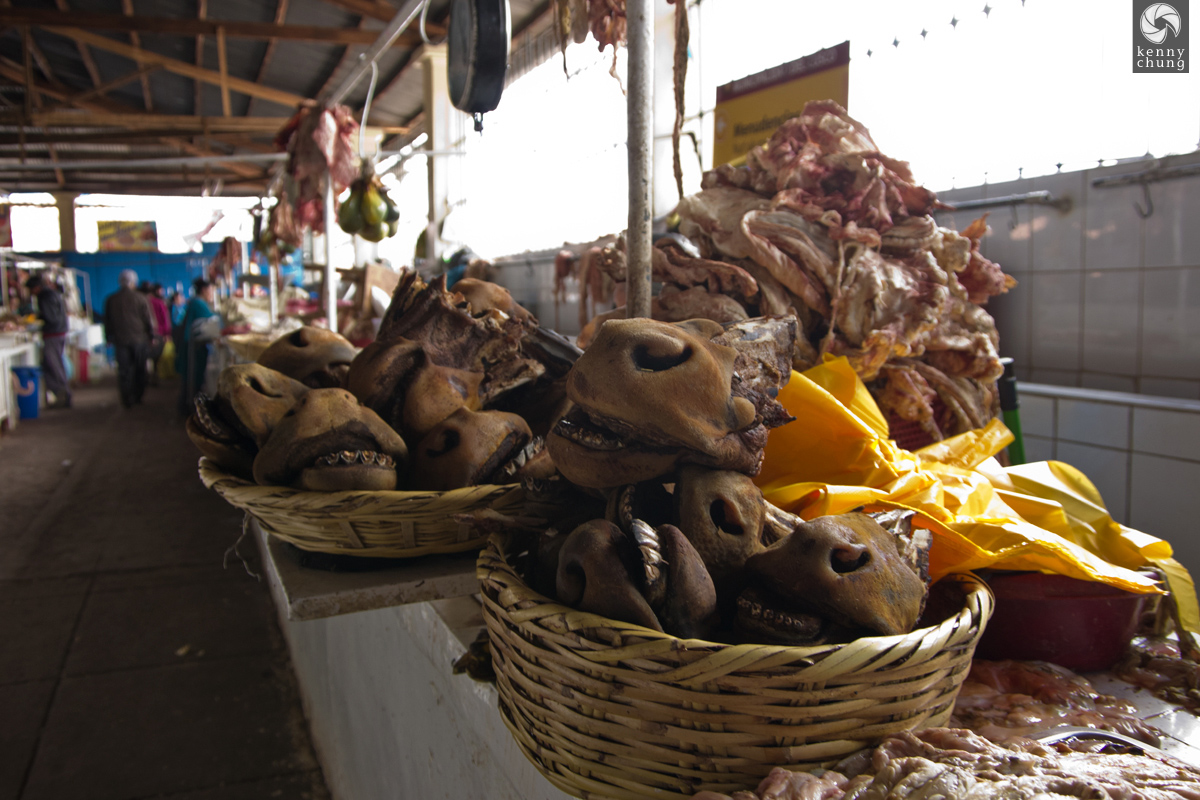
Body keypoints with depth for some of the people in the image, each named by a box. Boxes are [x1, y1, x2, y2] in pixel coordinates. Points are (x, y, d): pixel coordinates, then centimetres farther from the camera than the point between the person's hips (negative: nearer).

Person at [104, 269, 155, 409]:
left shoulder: (111, 300, 4)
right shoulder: (139, 298, -5)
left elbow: (107, 321, 10)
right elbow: (147, 319, -3)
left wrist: (109, 338, 18)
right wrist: (151, 336, 7)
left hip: (120, 339, 2)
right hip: (139, 339, -2)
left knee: (124, 370, 3)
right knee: (139, 369, 10)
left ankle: (127, 400, 0)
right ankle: (138, 396, 15)